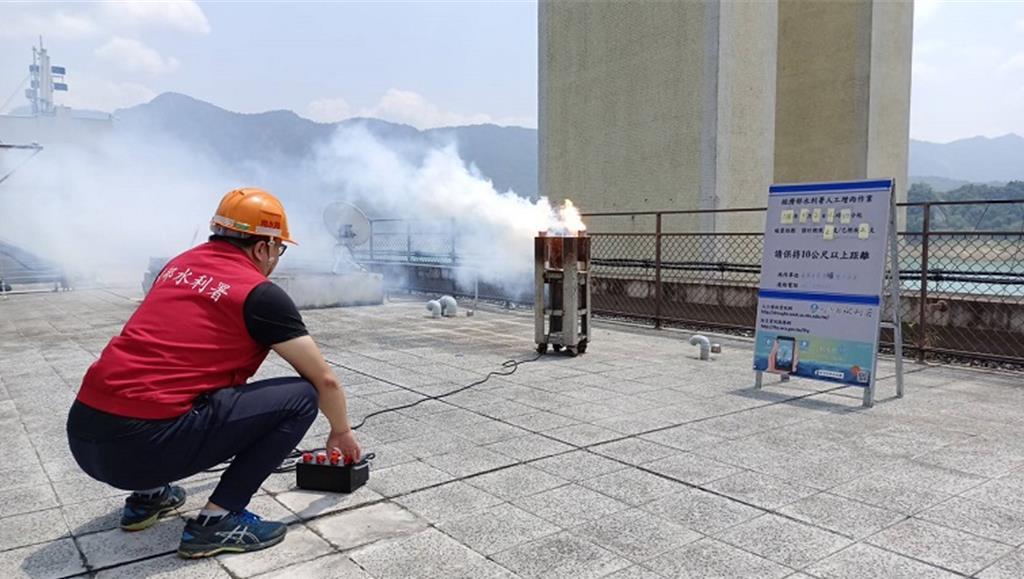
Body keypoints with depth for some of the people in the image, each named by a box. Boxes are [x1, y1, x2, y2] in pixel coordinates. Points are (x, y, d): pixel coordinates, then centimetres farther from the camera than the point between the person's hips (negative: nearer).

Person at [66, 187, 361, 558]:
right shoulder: (260, 294, -2)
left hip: (82, 434, 8)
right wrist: (342, 432, 23)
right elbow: (324, 380, 5)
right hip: (143, 444, -8)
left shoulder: (178, 265, 18)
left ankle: (148, 495, 27)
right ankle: (218, 519, -2)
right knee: (300, 397, -2)